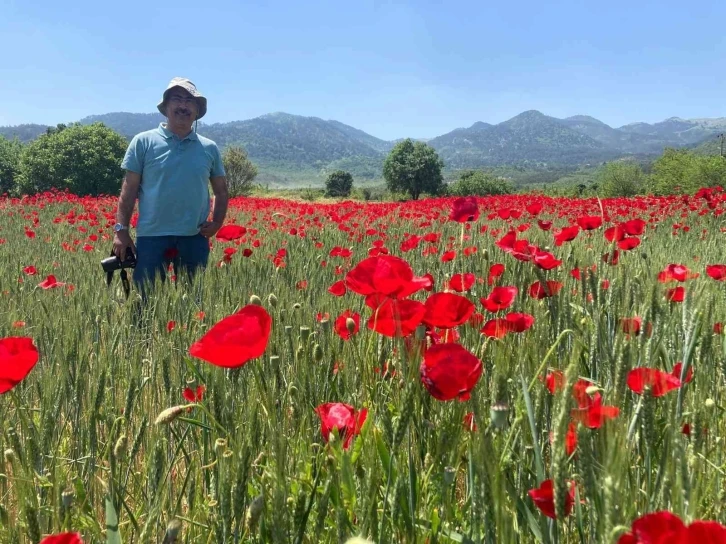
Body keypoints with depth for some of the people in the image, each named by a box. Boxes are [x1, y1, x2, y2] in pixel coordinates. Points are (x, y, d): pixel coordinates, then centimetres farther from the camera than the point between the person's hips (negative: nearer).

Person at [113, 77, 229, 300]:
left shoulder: (209, 148, 9)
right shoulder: (143, 142, 2)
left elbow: (222, 192, 17)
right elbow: (129, 190, 1)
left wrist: (217, 222, 1)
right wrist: (121, 230, -5)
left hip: (194, 239, 3)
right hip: (152, 236, -3)